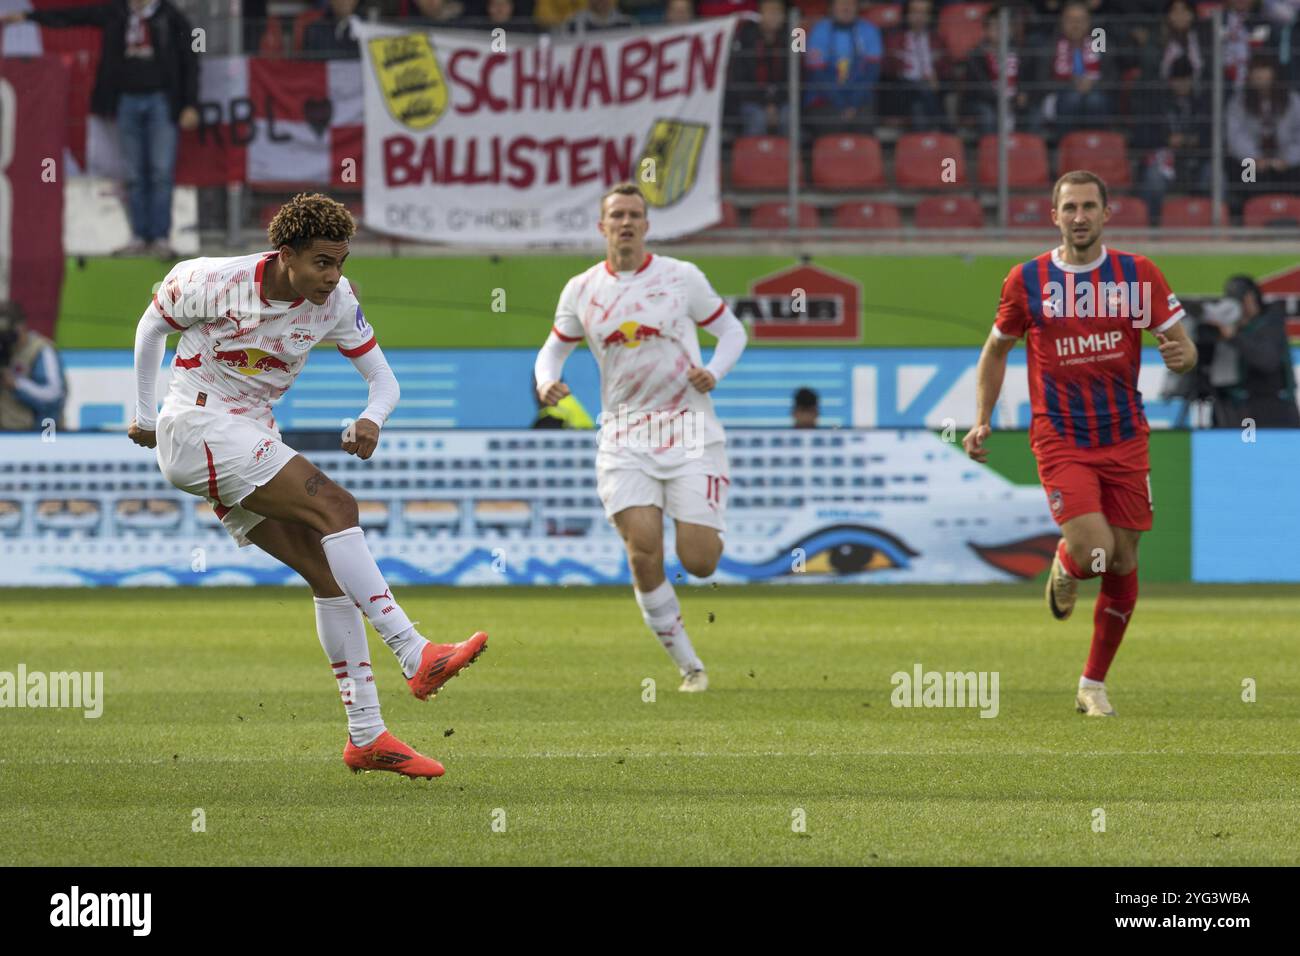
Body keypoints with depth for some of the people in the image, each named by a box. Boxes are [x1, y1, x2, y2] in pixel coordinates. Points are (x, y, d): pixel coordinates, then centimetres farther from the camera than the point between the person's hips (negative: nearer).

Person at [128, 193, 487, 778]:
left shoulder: (335, 303, -2)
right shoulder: (216, 282, -14)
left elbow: (383, 379, 3)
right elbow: (152, 326, 4)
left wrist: (371, 421, -20)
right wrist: (144, 416, 11)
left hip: (251, 441, 7)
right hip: (197, 426, -7)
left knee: (329, 571, -4)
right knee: (333, 507, -24)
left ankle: (366, 737, -1)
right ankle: (417, 657, -31)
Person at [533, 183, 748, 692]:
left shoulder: (681, 277, 0)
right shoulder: (581, 291, 6)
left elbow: (731, 330, 10)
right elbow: (553, 349, 18)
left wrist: (713, 372, -9)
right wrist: (546, 381, -5)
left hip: (689, 429, -1)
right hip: (624, 436, 1)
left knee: (699, 562, -9)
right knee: (644, 551, -15)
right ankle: (688, 666, 0)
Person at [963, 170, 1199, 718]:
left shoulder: (1139, 275, 0)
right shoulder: (1026, 280, -1)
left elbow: (1181, 346, 4)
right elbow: (996, 350, 14)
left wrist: (1181, 355, -21)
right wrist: (982, 421, 6)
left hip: (1125, 440, 2)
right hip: (1060, 440, -2)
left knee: (1123, 566, 4)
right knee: (1093, 550, -21)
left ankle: (1093, 685, 21)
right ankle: (1064, 569, 18)